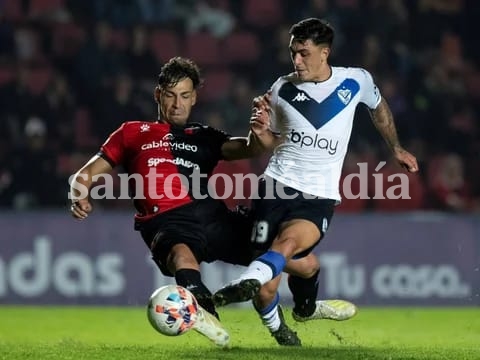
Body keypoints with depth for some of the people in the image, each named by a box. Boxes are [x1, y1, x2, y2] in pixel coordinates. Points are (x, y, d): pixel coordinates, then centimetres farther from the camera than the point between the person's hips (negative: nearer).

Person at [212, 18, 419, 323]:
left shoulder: (356, 81, 4)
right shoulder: (282, 89, 6)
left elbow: (379, 107, 27)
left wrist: (397, 148, 34)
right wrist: (260, 129, -4)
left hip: (320, 195, -2)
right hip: (277, 184, 2)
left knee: (289, 241, -31)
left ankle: (249, 282, -56)